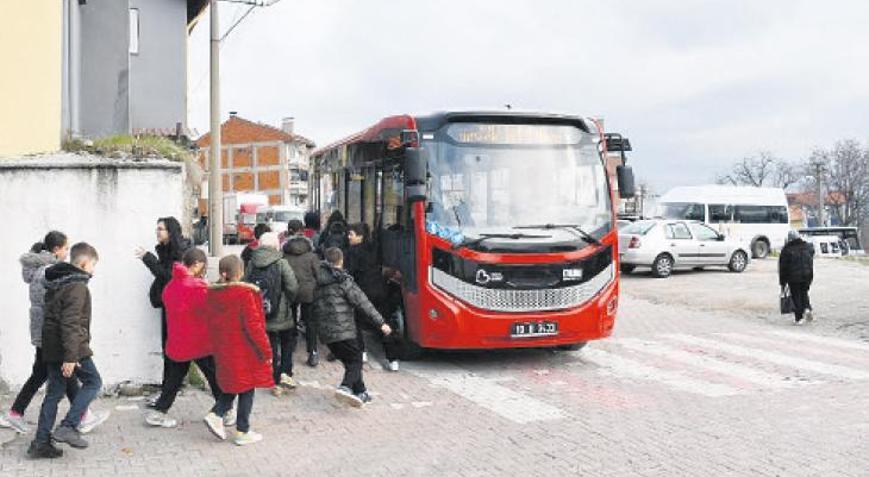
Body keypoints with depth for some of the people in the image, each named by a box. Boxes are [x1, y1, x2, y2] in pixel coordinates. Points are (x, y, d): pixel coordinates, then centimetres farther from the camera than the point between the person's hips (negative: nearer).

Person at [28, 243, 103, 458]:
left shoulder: (55, 284, 15)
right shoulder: (77, 286, -15)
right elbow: (70, 323, -22)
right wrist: (71, 356, -23)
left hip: (51, 348, 9)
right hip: (71, 347, -9)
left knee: (54, 392, 12)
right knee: (93, 382, 4)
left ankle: (41, 443, 13)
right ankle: (68, 427, -6)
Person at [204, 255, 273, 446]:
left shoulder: (213, 292, 1)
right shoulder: (245, 293, -19)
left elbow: (211, 323, 11)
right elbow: (254, 325, -19)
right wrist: (266, 351, -10)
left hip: (223, 350, 6)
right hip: (245, 351, -6)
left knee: (233, 385, 23)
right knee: (247, 388, 7)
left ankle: (217, 415, 5)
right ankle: (243, 432, 13)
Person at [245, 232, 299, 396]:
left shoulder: (251, 263, -4)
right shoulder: (281, 263, -14)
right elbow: (293, 287, -16)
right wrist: (287, 302, 3)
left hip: (260, 315, 3)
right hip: (282, 315, -3)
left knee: (271, 348, 13)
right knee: (287, 342, 19)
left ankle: (276, 383, 18)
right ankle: (285, 373, 6)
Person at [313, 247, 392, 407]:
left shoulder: (318, 283, 13)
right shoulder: (343, 280, -8)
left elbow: (314, 309, 18)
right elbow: (362, 303, -10)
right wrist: (380, 323, -8)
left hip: (326, 333, 7)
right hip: (344, 331, -7)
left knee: (349, 361, 16)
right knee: (355, 360, 0)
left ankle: (361, 393, 19)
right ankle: (345, 387, -22)